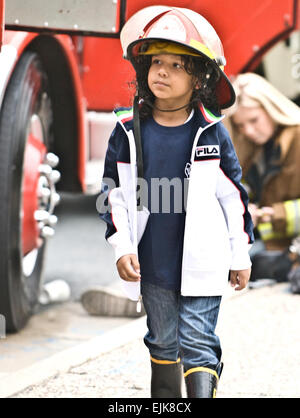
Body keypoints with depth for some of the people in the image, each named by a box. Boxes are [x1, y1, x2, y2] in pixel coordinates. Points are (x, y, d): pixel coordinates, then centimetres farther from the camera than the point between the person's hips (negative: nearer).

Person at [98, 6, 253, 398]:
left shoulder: (212, 132, -4)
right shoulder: (129, 130, -1)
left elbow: (233, 196, 3)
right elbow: (114, 193, 6)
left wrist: (240, 256, 5)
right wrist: (122, 247, -2)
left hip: (203, 264, -2)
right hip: (153, 264, 3)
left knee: (198, 345, -6)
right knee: (163, 342, 16)